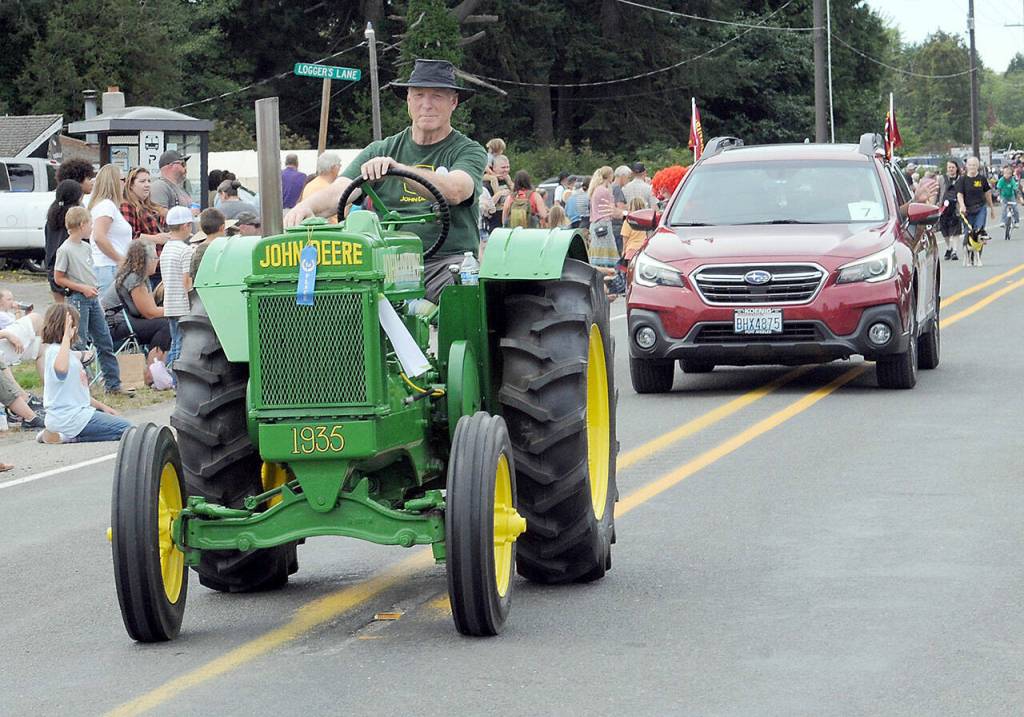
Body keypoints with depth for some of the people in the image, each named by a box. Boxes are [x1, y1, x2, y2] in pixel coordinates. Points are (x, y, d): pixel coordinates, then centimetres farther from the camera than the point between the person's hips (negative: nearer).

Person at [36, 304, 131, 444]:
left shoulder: (71, 354, 17)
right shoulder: (54, 351, -14)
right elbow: (61, 368, -41)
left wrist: (102, 407, 17)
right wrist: (66, 336, -32)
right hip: (69, 416, -10)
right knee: (126, 429, -11)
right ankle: (67, 437, -11)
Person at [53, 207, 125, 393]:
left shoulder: (85, 247, 11)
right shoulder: (65, 250, -11)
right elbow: (58, 278, -10)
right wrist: (82, 288, -15)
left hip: (92, 298, 8)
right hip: (78, 299, -8)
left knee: (105, 341, 7)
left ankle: (113, 384, 10)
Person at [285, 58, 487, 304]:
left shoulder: (470, 152, 7)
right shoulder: (381, 151, 17)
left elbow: (454, 192, -16)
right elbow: (338, 192, 2)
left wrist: (397, 168, -31)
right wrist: (307, 206, -23)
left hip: (449, 260, -3)